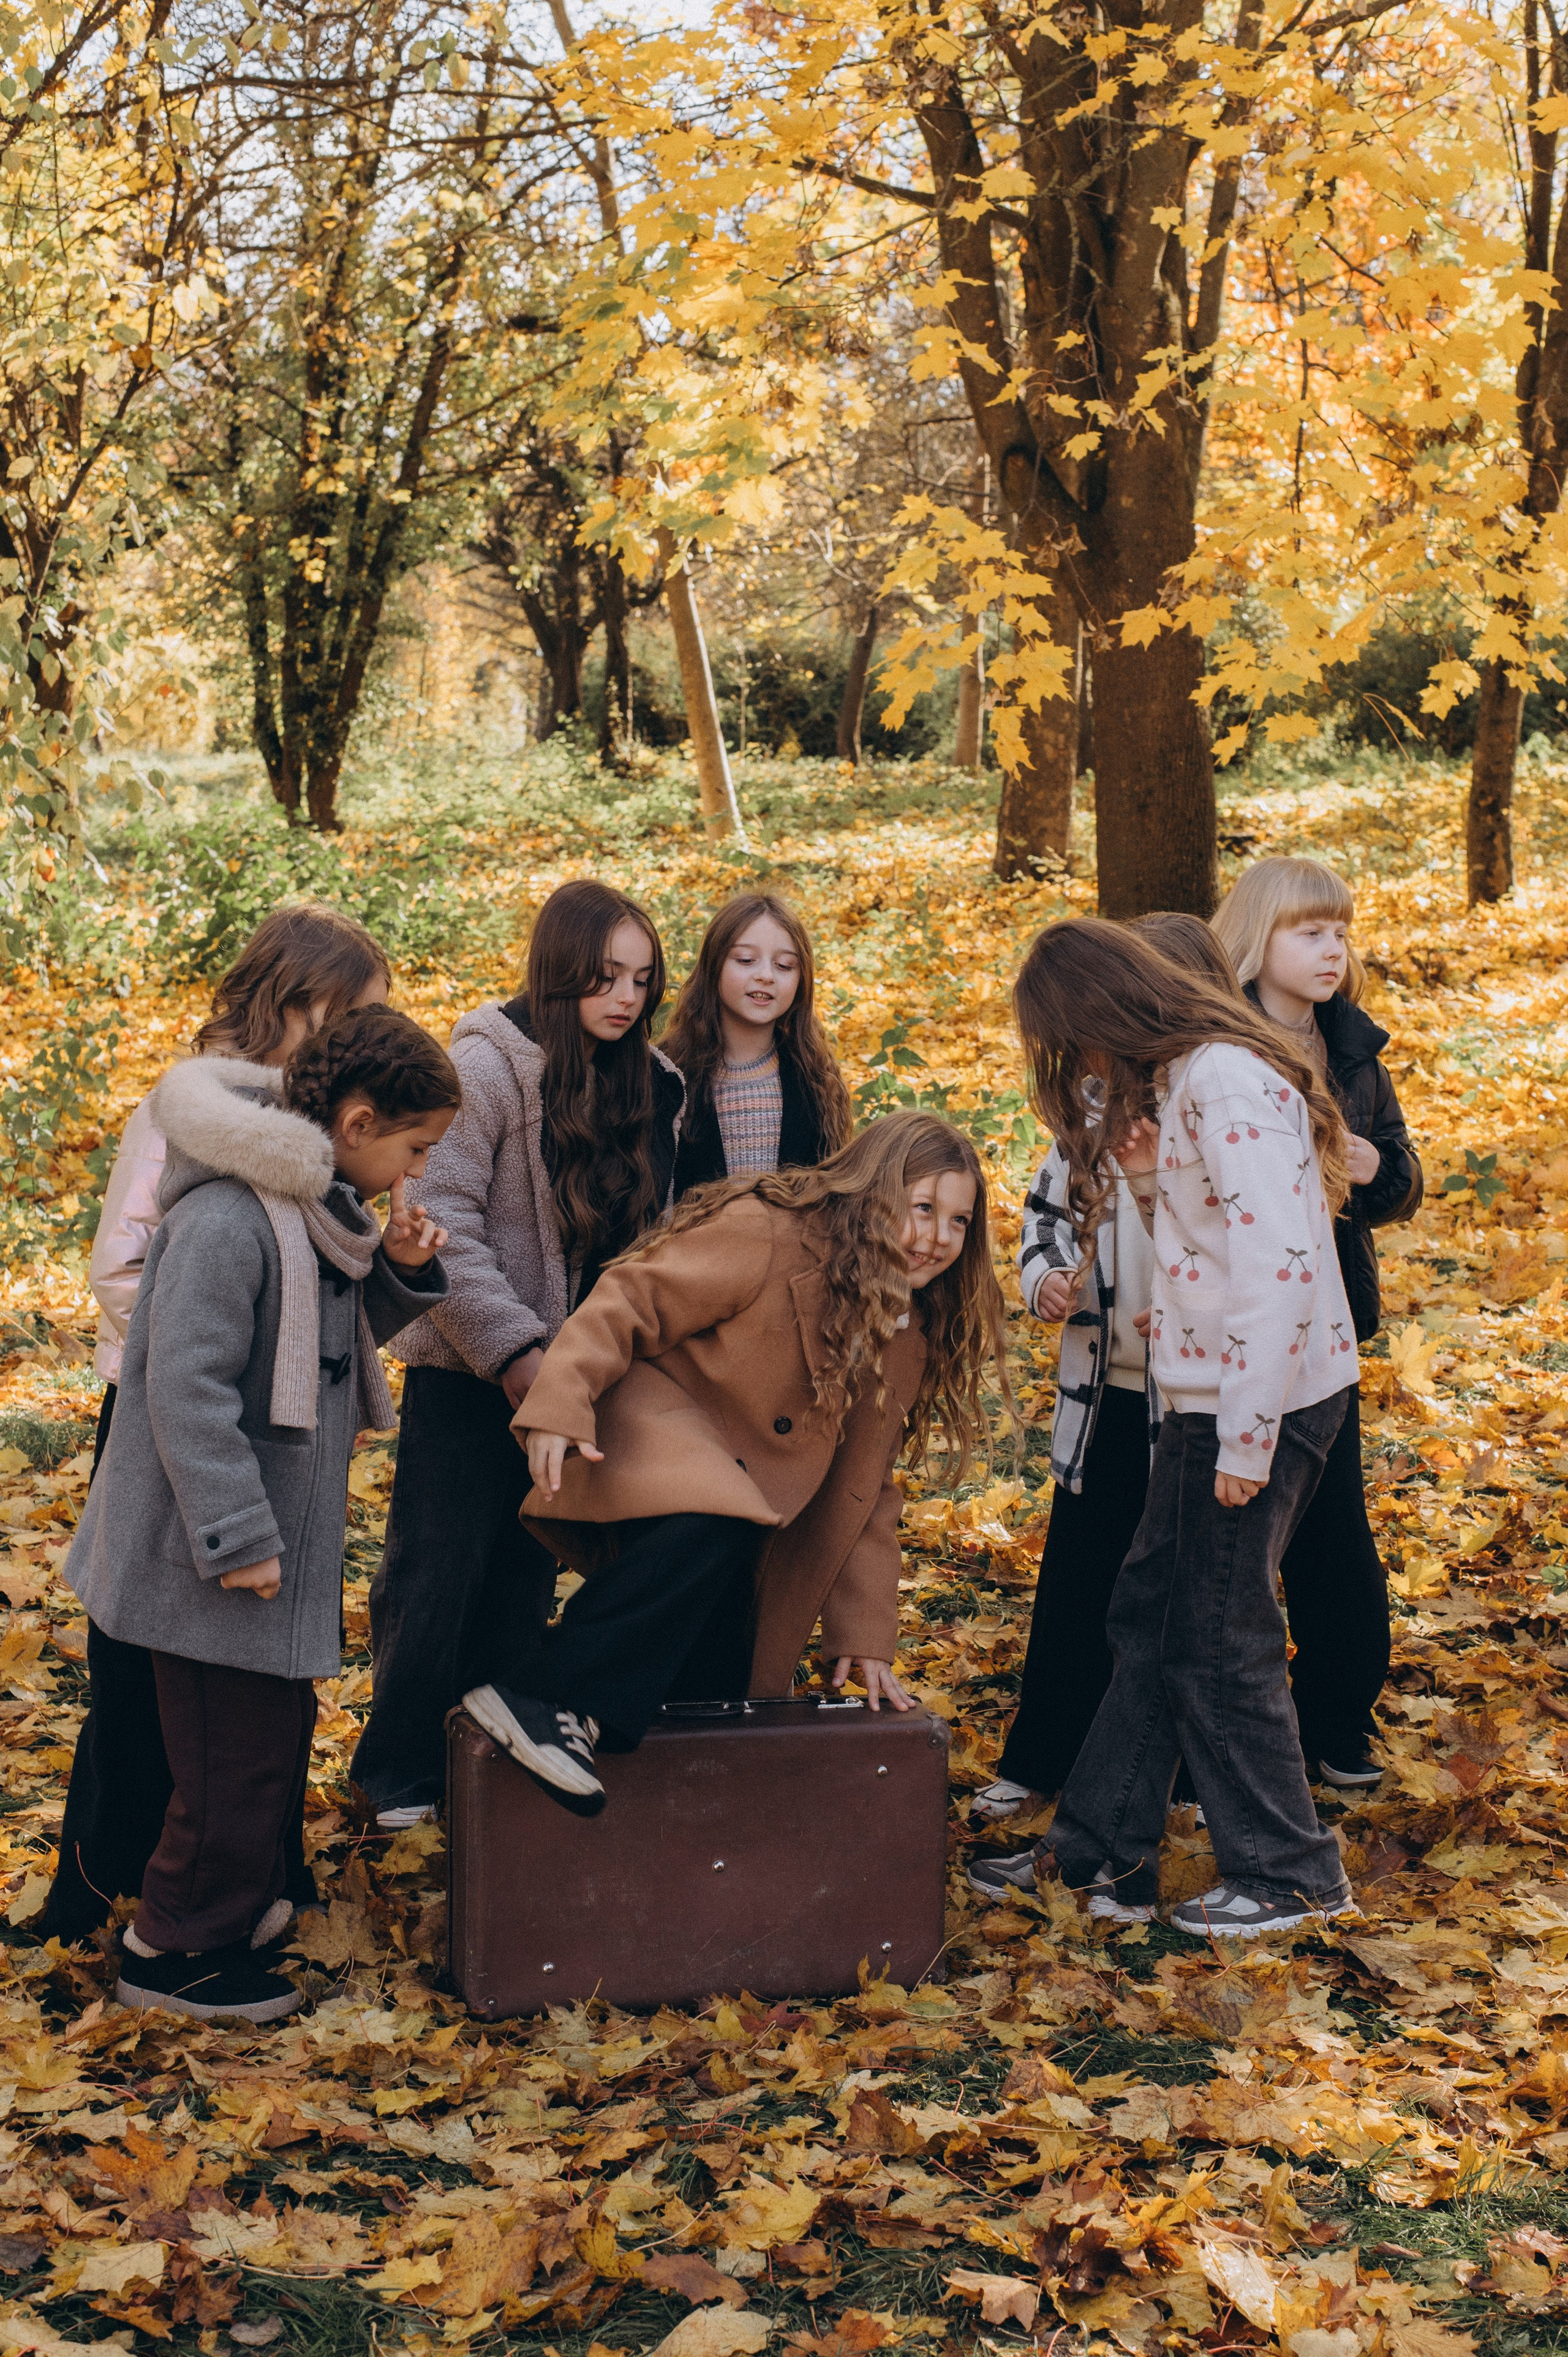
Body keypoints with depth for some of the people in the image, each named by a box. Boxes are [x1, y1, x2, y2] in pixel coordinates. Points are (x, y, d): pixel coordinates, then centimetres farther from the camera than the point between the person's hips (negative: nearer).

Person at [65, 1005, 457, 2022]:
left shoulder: (320, 1207, 6)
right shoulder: (228, 1220, -25)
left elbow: (340, 1336, 19)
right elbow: (186, 1384, -26)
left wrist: (400, 1271, -1)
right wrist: (237, 1537, -24)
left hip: (284, 1537, 10)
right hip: (218, 1556, -10)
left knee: (281, 1725, 21)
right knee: (236, 1753, 0)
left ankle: (244, 1902, 37)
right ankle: (176, 1948, 16)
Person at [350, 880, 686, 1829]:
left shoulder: (646, 1081, 4)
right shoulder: (487, 1066, -14)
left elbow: (644, 1235, 10)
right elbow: (440, 1224, -17)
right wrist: (511, 1349, -20)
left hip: (572, 1370, 6)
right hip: (469, 1374, -5)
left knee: (527, 1575, 14)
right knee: (437, 1573, 4)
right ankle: (402, 1769, 19)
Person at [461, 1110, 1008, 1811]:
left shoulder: (912, 1339, 9)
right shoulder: (764, 1235, -14)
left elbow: (861, 1490, 13)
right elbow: (631, 1304, -16)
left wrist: (865, 1636, 8)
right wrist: (559, 1407, -31)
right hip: (652, 1439, -8)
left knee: (721, 1694, 2)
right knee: (710, 1529, -39)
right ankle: (559, 1705, -33)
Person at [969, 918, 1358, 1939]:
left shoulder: (1226, 1079, -18)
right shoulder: (1187, 1076, 13)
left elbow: (1277, 1264, -24)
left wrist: (1246, 1436, -23)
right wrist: (1151, 1175, -1)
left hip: (1265, 1397, -10)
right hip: (1213, 1396, 10)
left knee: (1219, 1642, 1)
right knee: (1150, 1618, 14)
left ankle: (1291, 1873, 15)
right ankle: (1103, 1853, 23)